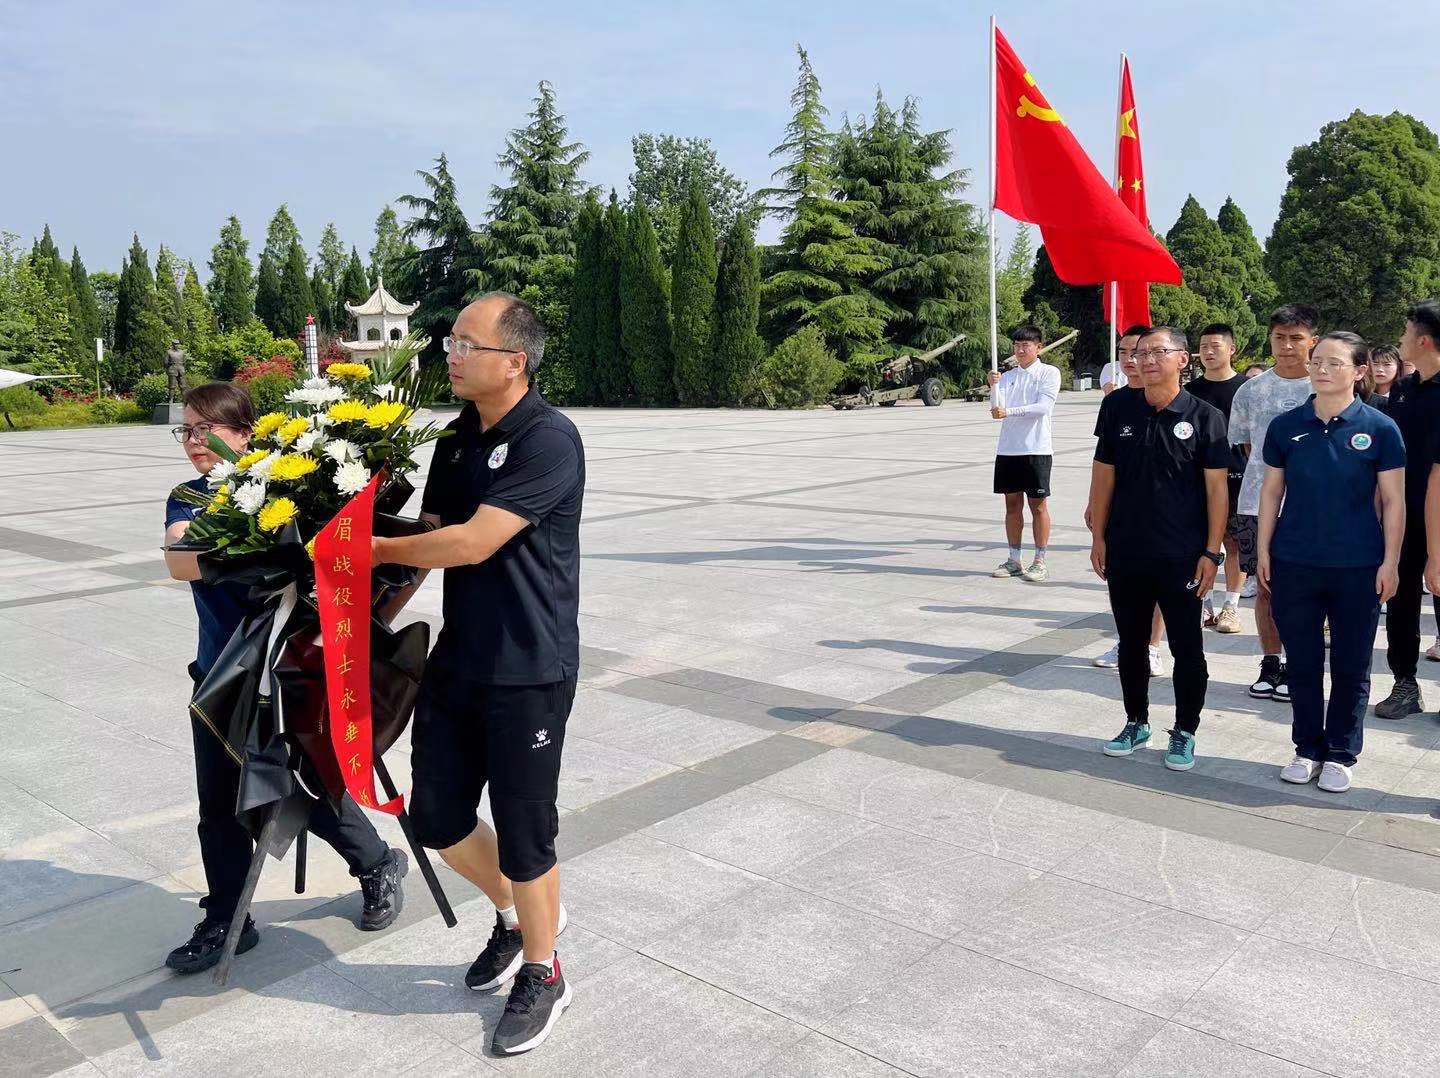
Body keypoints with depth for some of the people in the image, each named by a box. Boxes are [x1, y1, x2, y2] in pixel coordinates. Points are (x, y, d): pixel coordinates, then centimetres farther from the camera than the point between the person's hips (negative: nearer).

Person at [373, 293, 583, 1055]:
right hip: (456, 660, 8)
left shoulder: (549, 440, -17)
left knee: (523, 834, 5)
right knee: (436, 819, 14)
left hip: (528, 672, -7)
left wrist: (374, 549, -9)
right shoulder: (457, 437, 9)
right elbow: (431, 534, 12)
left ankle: (542, 976, 29)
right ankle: (512, 914, 41)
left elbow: (472, 542, -22)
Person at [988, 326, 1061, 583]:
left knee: (1038, 505, 1)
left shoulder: (1049, 373, -1)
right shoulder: (1007, 376, 12)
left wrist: (1009, 412, -20)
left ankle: (1040, 562, 9)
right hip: (1007, 449, 5)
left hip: (1036, 449, -4)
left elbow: (1044, 406, -14)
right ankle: (1014, 561, 17)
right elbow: (997, 410, 3)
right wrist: (993, 387, -13)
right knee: (1012, 504, 9)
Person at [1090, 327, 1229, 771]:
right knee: (1130, 642, 14)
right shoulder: (1118, 408, 2)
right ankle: (1136, 722, 30)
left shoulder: (1204, 417, -5)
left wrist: (1212, 551, -8)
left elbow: (1216, 487, -4)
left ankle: (1184, 733, 21)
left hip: (1182, 556, -3)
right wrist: (1099, 537, 4)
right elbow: (1103, 474, 7)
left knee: (1187, 648, 6)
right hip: (1125, 552, 3)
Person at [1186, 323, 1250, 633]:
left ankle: (1231, 606, 12)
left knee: (1235, 544, 3)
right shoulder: (1191, 391, 9)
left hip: (1235, 476, -3)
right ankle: (1203, 605, 13)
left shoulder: (1245, 387, 1)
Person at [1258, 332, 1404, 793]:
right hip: (1294, 564, 2)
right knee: (1302, 664, 11)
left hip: (1358, 566, -2)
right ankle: (1308, 749, 25)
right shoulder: (1285, 426, 2)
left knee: (1351, 668, 8)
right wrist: (1264, 551, 3)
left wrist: (1390, 562, -6)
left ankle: (1341, 755, 22)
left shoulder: (1380, 428, -4)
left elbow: (1394, 501, -2)